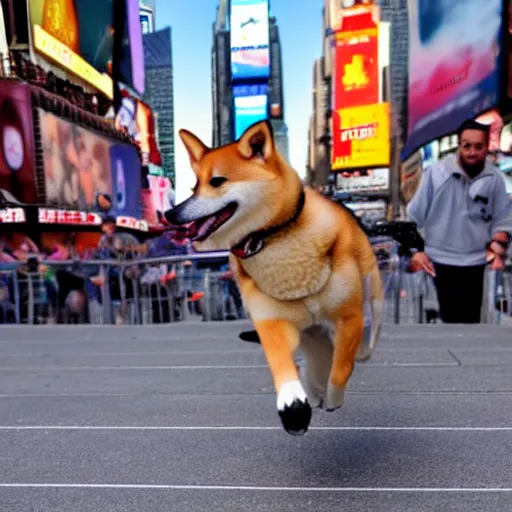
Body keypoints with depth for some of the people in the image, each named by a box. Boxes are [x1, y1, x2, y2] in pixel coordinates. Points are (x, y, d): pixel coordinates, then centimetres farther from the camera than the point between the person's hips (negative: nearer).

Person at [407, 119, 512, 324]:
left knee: (471, 318, 12)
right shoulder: (436, 172, -10)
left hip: (475, 261, 3)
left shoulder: (494, 178, -2)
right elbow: (415, 215, -4)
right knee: (452, 317, 1)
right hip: (442, 260, -2)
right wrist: (417, 249, -5)